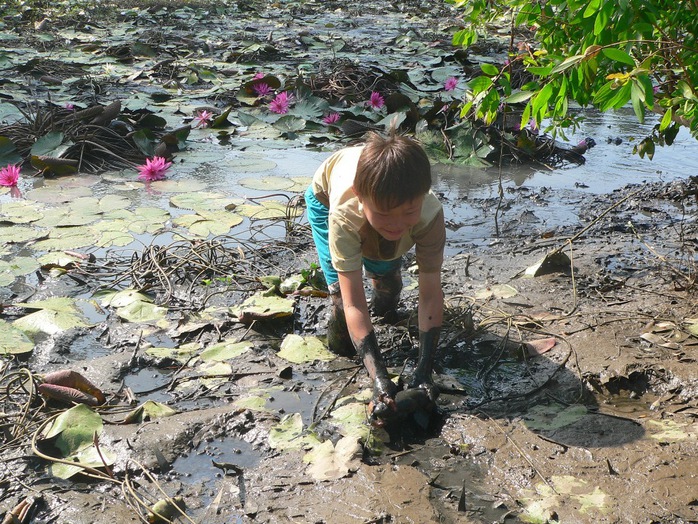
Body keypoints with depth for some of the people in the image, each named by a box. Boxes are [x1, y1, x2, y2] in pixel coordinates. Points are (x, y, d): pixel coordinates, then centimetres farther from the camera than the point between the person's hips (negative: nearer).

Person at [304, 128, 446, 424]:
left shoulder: (430, 213, -43)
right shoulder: (345, 212, -48)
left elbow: (431, 295, -37)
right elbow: (354, 303, -46)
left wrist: (423, 372, -42)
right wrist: (379, 380, -51)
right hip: (327, 195, -2)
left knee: (386, 273, 1)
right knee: (341, 287, -16)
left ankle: (385, 304, 39)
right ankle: (339, 347, 14)